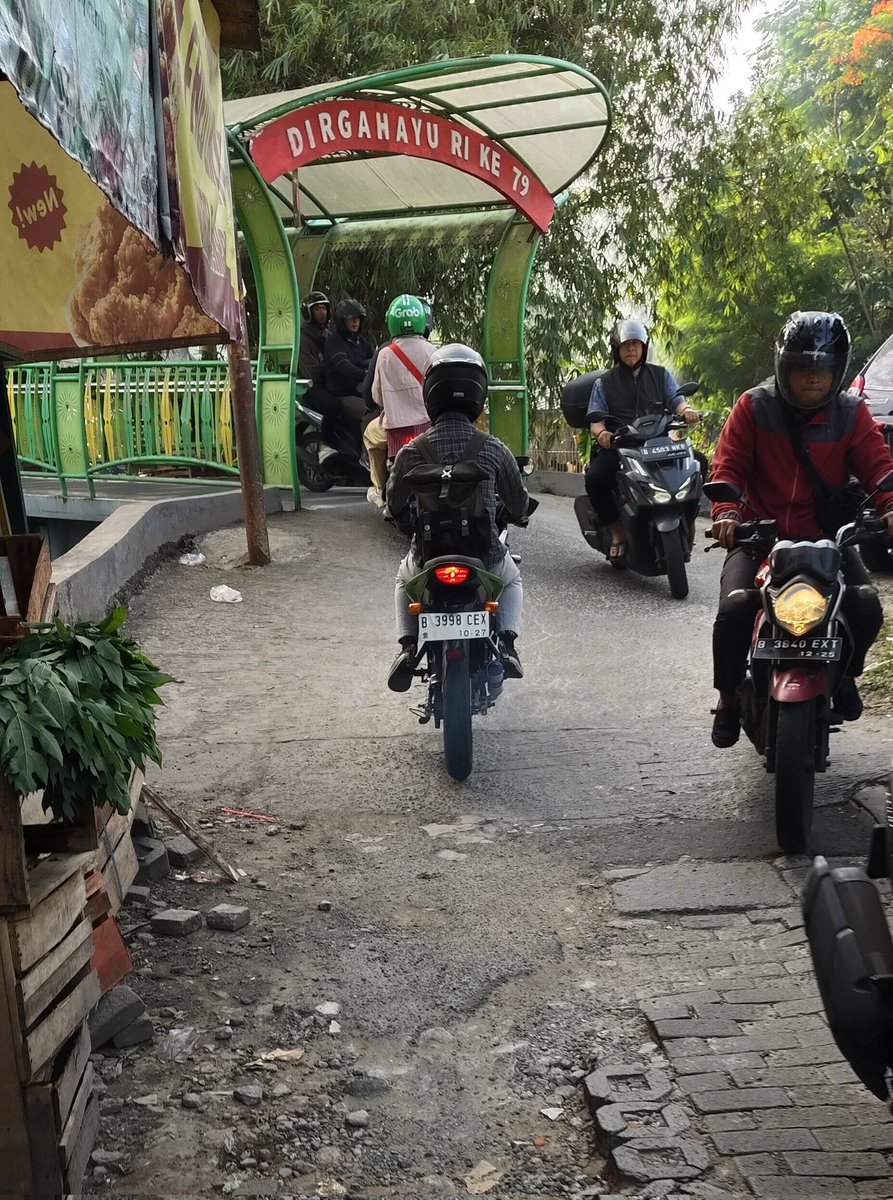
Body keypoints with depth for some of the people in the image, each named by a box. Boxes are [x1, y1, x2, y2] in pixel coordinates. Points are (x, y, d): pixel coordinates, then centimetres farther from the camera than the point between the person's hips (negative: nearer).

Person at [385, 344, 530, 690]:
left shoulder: (411, 452, -7)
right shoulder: (494, 450, -8)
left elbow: (395, 506, 8)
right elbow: (520, 506, 6)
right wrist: (506, 517, 30)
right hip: (486, 559, 0)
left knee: (404, 578, 35)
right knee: (512, 578, 34)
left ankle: (408, 646, 14)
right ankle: (506, 642, 10)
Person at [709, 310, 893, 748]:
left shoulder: (851, 415, 5)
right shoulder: (754, 408, -1)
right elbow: (728, 464, -7)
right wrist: (726, 512, -26)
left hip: (827, 538, 2)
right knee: (734, 609, -26)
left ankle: (845, 673, 17)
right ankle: (729, 697, 0)